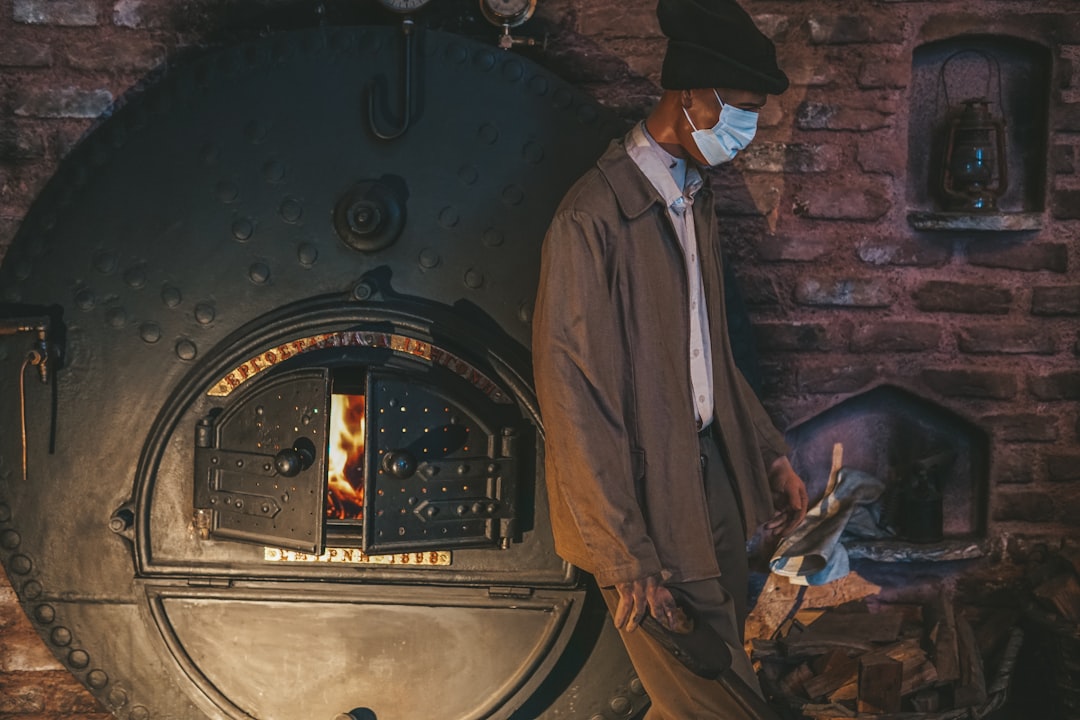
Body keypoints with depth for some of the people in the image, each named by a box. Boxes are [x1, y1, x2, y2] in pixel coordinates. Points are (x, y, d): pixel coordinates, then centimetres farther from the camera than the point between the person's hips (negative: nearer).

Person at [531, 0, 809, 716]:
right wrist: (625, 557, -19)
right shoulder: (594, 218, -21)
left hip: (709, 471, 8)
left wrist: (769, 453, 16)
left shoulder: (696, 195, 8)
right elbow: (574, 398, -20)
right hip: (644, 503, -8)